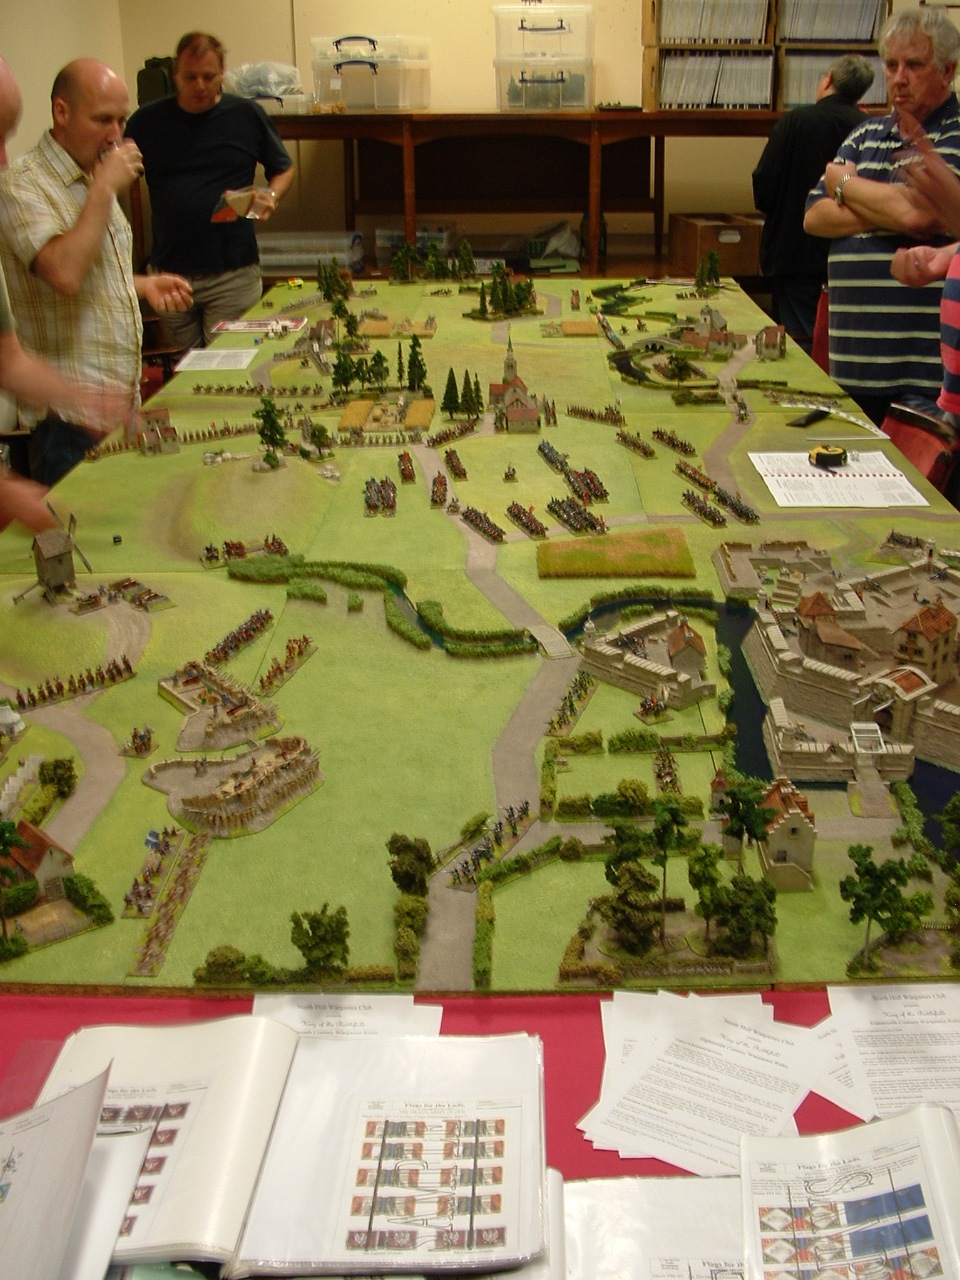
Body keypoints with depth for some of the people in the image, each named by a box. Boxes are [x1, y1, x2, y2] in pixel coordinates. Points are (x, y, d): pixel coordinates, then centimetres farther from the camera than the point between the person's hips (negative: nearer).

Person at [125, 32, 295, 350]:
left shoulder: (248, 115, 5)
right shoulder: (147, 121, 6)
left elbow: (284, 169, 15)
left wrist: (271, 196, -7)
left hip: (233, 273, -2)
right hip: (170, 273, 2)